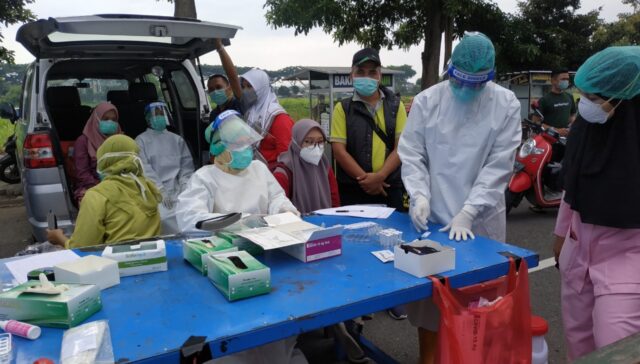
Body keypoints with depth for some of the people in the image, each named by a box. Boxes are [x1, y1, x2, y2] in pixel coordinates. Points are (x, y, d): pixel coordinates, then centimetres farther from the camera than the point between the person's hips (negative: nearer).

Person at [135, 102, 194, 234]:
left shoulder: (177, 140, 20)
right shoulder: (141, 140, 11)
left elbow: (186, 166, 12)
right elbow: (145, 169, -2)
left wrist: (185, 188, -6)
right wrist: (161, 190, -15)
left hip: (176, 190, 2)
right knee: (165, 216, -30)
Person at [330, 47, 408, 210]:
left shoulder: (396, 106, 7)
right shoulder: (343, 108, 3)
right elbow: (339, 150, -5)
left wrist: (380, 176, -14)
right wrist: (364, 179, -13)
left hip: (390, 187, 1)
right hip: (352, 188, -1)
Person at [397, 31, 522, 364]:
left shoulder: (506, 104, -2)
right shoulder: (426, 101, 0)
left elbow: (499, 165, -7)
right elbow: (411, 154, -1)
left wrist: (469, 211, -16)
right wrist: (420, 195, -16)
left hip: (481, 220, 0)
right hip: (433, 215, 1)